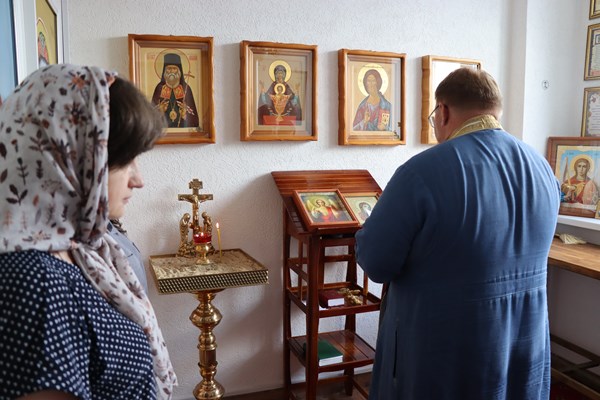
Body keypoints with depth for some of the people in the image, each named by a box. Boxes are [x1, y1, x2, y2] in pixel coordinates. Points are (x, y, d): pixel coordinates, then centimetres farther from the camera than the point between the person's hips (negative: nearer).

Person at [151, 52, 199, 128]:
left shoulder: (186, 88, 5)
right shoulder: (160, 88, 6)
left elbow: (193, 113, 4)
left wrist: (186, 110, -14)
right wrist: (159, 109, -12)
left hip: (182, 126, 0)